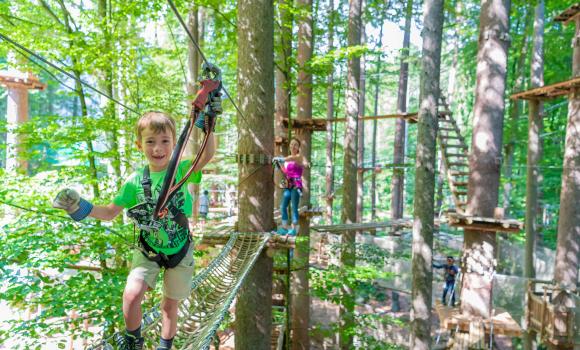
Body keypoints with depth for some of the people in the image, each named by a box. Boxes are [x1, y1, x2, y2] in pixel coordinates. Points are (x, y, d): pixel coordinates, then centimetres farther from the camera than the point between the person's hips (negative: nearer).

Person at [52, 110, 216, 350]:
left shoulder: (181, 170, -15)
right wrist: (86, 209, -14)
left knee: (170, 305, 15)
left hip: (180, 251, 0)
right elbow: (111, 212, 1)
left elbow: (208, 155, -34)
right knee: (131, 295, -17)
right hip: (148, 251, 1)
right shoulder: (135, 181, -10)